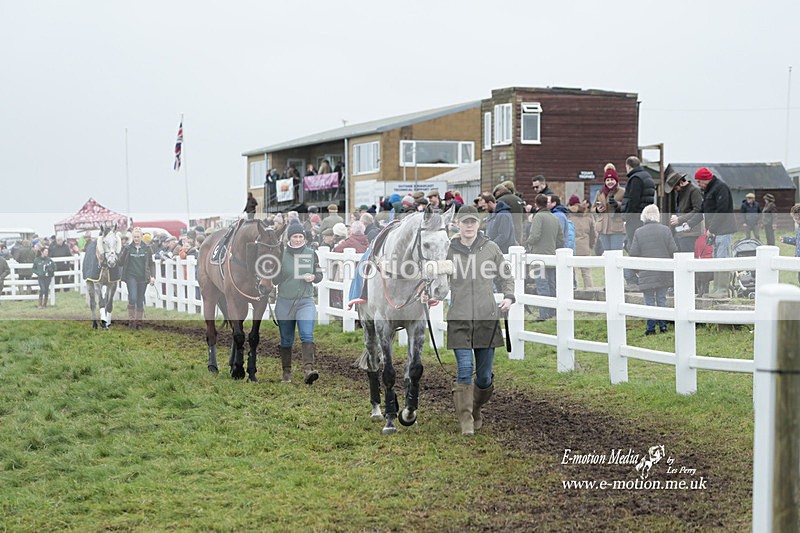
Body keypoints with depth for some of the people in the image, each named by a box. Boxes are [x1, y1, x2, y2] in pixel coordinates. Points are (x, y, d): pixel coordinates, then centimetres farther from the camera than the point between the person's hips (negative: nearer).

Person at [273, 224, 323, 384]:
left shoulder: (311, 254, 4)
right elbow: (274, 280, -2)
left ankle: (308, 370, -28)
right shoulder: (281, 254, -3)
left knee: (307, 335, -17)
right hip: (284, 303, 0)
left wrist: (313, 277, -9)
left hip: (306, 302, 0)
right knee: (286, 340, 9)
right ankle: (286, 372, 22)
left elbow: (319, 275, 13)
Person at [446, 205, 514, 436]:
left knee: (485, 376, 7)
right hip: (459, 320, -2)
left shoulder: (491, 248, 5)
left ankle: (476, 411, 31)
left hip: (487, 319, 2)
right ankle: (465, 420, -9)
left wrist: (509, 296, 0)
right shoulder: (448, 251, 2)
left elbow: (506, 276, 16)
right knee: (465, 369, -13)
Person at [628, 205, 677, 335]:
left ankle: (651, 328, 5)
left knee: (649, 301, 6)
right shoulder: (665, 230, -6)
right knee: (662, 299, 14)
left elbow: (633, 254, -9)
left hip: (646, 274, -2)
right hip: (664, 273, 2)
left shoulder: (638, 232, -8)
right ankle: (663, 326, 15)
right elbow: (674, 250, -6)